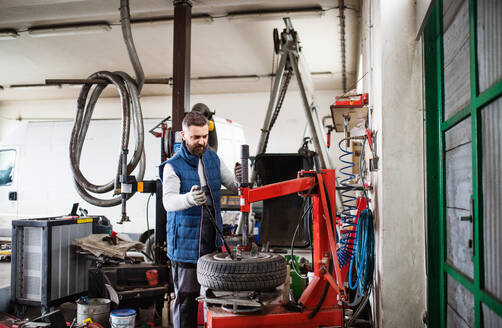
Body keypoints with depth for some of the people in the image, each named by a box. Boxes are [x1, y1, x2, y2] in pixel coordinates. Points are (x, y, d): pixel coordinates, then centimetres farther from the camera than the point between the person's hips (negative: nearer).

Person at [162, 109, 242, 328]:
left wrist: (240, 179, -17)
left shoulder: (213, 159, 7)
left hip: (212, 239, 5)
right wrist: (189, 199, -47)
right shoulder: (173, 166, -10)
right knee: (186, 296, 1)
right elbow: (168, 201, -25)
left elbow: (234, 186, 8)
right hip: (186, 242, -5)